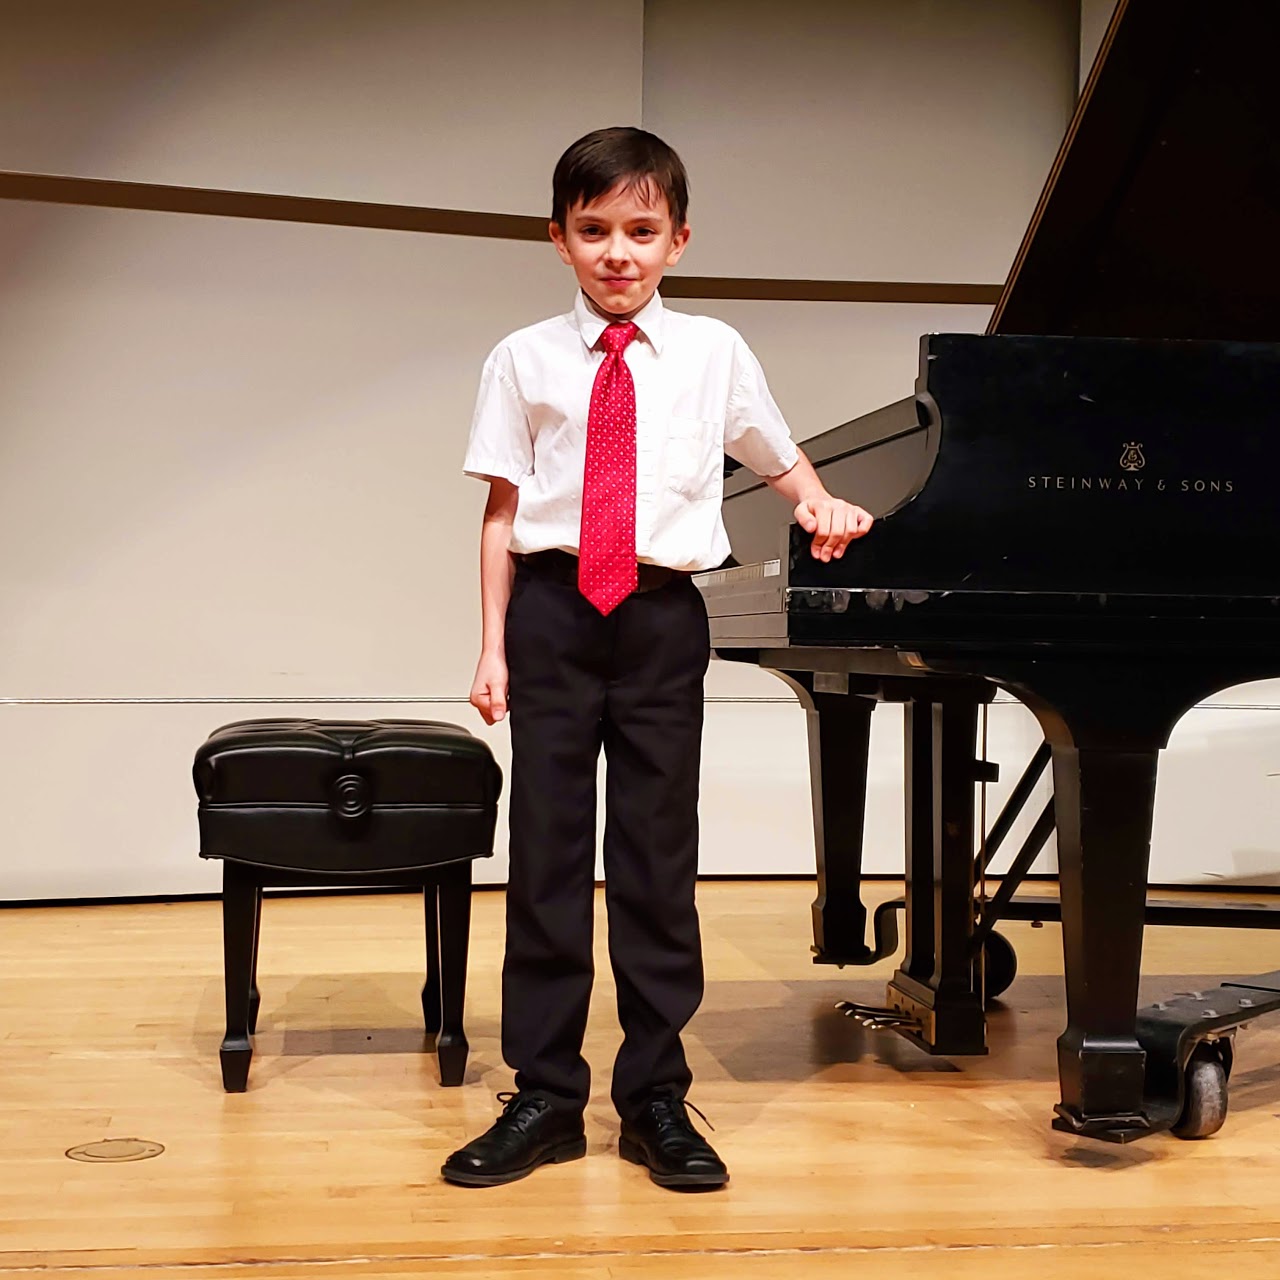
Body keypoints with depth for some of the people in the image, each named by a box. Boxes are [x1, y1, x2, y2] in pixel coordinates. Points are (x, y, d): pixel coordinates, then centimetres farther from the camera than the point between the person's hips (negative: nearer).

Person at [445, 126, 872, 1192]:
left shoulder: (713, 353, 5)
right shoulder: (527, 359, 4)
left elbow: (779, 458, 20)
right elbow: (502, 511, 5)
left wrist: (821, 503, 0)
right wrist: (495, 645, 2)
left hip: (663, 617, 0)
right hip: (554, 613, 0)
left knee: (658, 855, 4)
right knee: (547, 848, 4)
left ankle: (656, 1097, 17)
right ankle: (544, 1096, 15)